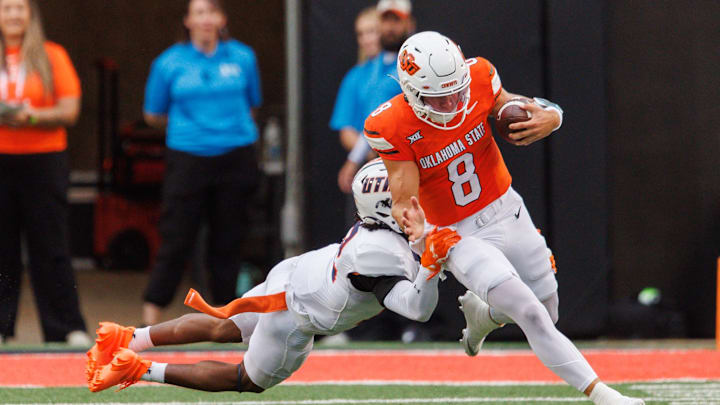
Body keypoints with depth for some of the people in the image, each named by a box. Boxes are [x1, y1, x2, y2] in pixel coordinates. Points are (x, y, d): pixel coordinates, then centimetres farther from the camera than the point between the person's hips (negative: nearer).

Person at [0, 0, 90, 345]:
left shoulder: (52, 56, 4)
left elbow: (70, 110, 0)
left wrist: (33, 117, -17)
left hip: (43, 159, -1)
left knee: (50, 249, -3)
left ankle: (67, 329, 1)